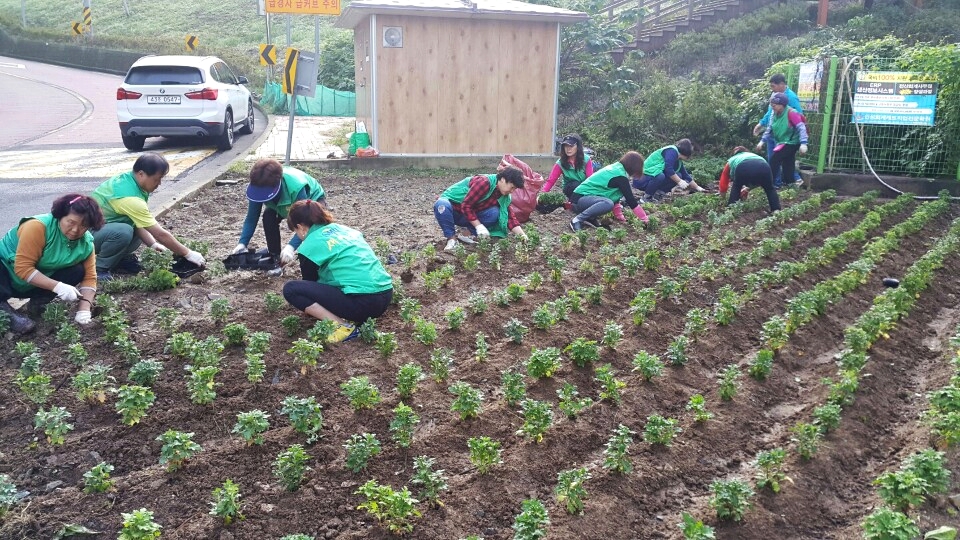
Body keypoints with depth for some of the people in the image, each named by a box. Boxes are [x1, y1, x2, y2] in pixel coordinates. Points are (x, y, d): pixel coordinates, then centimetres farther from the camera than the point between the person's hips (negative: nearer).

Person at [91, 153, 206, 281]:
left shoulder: (127, 178, -5)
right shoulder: (131, 198, -31)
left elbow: (137, 222, 6)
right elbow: (160, 234, -25)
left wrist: (153, 244, -1)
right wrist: (188, 254, -18)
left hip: (101, 225, 9)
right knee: (124, 231, -34)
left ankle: (119, 259, 9)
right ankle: (99, 268, -12)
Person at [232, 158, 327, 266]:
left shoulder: (296, 187, -47)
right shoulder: (258, 187, -30)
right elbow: (251, 218, -19)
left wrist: (291, 247, -57)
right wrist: (242, 244, -33)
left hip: (313, 198, -5)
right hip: (284, 199, 5)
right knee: (268, 218, -20)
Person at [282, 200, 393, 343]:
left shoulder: (310, 246, 0)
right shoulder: (342, 228, 20)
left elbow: (310, 281, 13)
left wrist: (308, 308, 34)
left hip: (361, 302, -8)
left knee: (290, 289, -2)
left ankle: (342, 326, -9)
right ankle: (356, 317, 12)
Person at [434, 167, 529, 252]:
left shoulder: (504, 196, -3)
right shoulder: (484, 182, -28)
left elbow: (510, 217, -3)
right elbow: (466, 205, -29)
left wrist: (522, 235, -16)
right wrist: (479, 226, -31)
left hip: (472, 215, 6)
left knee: (494, 212, -21)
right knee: (441, 205, -42)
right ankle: (451, 238, -25)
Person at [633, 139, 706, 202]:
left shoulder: (678, 161, 13)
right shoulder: (672, 151, -15)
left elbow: (686, 176, 20)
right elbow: (668, 169, -26)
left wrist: (697, 187, 20)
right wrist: (679, 181, -19)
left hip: (653, 178, 9)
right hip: (642, 179, -9)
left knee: (678, 176, 1)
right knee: (660, 176, -38)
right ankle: (646, 198, -16)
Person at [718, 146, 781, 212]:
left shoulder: (731, 160, 40)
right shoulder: (753, 155, 48)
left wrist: (722, 193, 61)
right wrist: (748, 188, 68)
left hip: (743, 168, -2)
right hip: (763, 167, 2)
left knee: (736, 188, 28)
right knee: (770, 189, 27)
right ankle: (776, 210, 12)